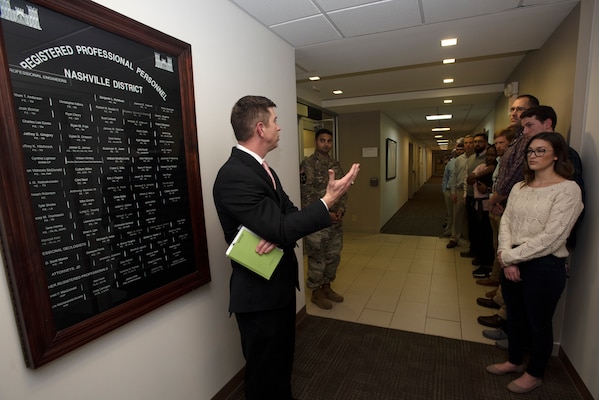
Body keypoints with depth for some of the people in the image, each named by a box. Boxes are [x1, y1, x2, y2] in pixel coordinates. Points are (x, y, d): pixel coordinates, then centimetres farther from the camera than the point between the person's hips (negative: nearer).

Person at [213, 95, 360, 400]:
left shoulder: (260, 167, 7)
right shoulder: (234, 175, -25)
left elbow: (288, 214, 3)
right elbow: (282, 229, -29)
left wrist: (278, 233, -20)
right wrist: (329, 199, -21)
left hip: (280, 284, 9)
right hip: (259, 293, -9)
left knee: (282, 363, 28)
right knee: (265, 373, 15)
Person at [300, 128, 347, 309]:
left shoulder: (336, 164, 10)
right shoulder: (307, 165, -12)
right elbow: (307, 196, -16)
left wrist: (340, 209, -4)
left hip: (336, 220, 7)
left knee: (334, 256, 16)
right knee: (317, 258, 5)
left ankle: (326, 287, 34)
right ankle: (316, 293, 23)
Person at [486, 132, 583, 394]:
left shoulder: (568, 189, -13)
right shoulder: (519, 188, 8)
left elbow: (550, 238, -19)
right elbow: (506, 222, 2)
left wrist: (509, 256, -15)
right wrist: (506, 259, -11)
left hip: (544, 266, -6)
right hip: (512, 262, 6)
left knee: (538, 323, 13)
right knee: (514, 316, 21)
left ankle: (534, 374, 35)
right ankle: (515, 361, 43)